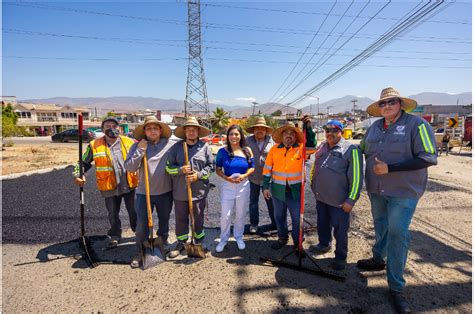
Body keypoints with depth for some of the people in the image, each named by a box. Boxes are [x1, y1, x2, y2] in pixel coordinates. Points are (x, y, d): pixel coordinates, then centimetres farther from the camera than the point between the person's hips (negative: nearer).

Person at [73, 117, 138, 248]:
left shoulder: (130, 142, -1)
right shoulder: (94, 145, -2)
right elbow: (84, 162, 7)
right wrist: (78, 175, -9)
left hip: (130, 185, 0)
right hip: (110, 187, 0)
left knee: (134, 212, 13)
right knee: (113, 214, 16)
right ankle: (115, 235, 37)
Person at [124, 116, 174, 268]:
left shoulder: (169, 144, -6)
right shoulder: (138, 146, -4)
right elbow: (129, 167, -11)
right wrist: (140, 150, -19)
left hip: (165, 191, 1)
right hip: (144, 192, 0)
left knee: (164, 220, 20)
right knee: (142, 224, 7)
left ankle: (163, 243, 44)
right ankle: (141, 252, 27)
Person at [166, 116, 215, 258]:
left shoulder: (205, 147, -1)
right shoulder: (176, 147, 1)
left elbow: (211, 166, 0)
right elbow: (168, 166, 2)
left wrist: (198, 175, -13)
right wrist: (180, 170, -15)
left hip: (199, 190, -1)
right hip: (180, 190, 1)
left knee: (198, 217, 14)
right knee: (181, 218, 12)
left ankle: (199, 242, 34)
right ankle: (181, 242, 31)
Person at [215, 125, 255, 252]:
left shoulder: (247, 150, -3)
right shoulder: (222, 151, -7)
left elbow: (252, 167, 3)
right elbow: (218, 169, -2)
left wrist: (244, 175, -16)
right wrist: (226, 178, -20)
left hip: (244, 186, 1)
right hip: (227, 186, -1)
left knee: (240, 214, 14)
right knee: (225, 215, 5)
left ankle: (239, 237, 36)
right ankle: (224, 239, 27)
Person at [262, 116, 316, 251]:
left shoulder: (301, 148, -4)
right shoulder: (274, 149, -2)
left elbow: (311, 145, -23)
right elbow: (267, 169, 0)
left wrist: (308, 128, -30)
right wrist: (266, 186, -1)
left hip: (295, 191, -2)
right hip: (277, 190, 2)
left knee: (297, 219, 10)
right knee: (279, 217, 19)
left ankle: (298, 243, 31)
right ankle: (282, 238, 41)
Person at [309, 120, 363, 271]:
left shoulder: (351, 149, -13)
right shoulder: (322, 147, 8)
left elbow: (356, 178, -15)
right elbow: (314, 168, 20)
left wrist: (351, 200, -16)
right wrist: (313, 186, 19)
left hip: (338, 201, -6)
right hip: (320, 197, 6)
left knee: (340, 230, 8)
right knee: (322, 223, 22)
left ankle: (341, 257, 27)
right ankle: (324, 244, 45)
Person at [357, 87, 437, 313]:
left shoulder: (417, 124, -12)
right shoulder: (374, 127, 3)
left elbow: (428, 157, -18)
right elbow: (362, 149, 19)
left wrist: (390, 168, -22)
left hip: (403, 192, -5)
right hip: (376, 189, 5)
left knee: (398, 234, -3)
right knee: (380, 225, 21)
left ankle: (396, 287, 11)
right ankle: (378, 259, 44)